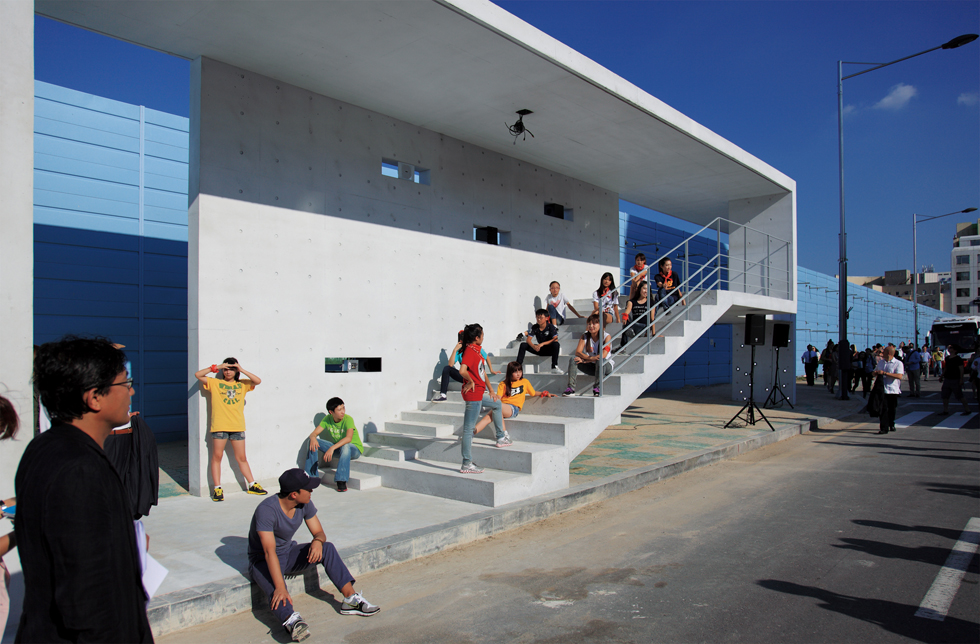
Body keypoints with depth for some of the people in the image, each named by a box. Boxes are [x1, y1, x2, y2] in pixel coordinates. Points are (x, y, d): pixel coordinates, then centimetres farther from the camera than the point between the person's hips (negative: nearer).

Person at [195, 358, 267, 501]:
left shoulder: (242, 384, 13)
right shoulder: (215, 383, 8)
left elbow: (258, 381, 1)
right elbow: (198, 375, 0)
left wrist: (242, 370, -2)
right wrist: (216, 367, -4)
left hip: (237, 427, 2)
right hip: (219, 426, -2)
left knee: (241, 458, 9)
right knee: (217, 457, -1)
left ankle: (252, 485, 16)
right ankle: (217, 489, 6)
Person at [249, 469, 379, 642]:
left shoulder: (305, 504, -10)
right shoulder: (266, 510, -29)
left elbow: (319, 532, -2)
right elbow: (269, 551, -36)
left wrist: (318, 541, -28)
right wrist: (280, 587, -44)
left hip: (289, 554, 6)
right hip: (263, 561, -6)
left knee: (327, 548, -15)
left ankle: (351, 599, -17)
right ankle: (292, 621, -63)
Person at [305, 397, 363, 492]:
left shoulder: (348, 419, -22)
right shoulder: (327, 419, -6)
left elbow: (348, 438, -37)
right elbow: (314, 433, -8)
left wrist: (332, 448, -48)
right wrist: (313, 438, -33)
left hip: (354, 449, -5)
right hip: (337, 448, 5)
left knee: (345, 446, -41)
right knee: (313, 442, -10)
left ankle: (341, 481, -36)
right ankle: (311, 475, -2)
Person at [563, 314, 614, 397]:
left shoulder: (606, 336, -10)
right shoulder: (584, 336, 0)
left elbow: (603, 355, -22)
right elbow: (577, 352, -14)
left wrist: (585, 360, -25)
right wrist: (590, 358, -33)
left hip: (606, 366, -3)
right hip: (591, 366, 3)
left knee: (600, 360, -37)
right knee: (573, 359, -19)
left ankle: (596, 387, -29)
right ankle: (571, 388, -27)